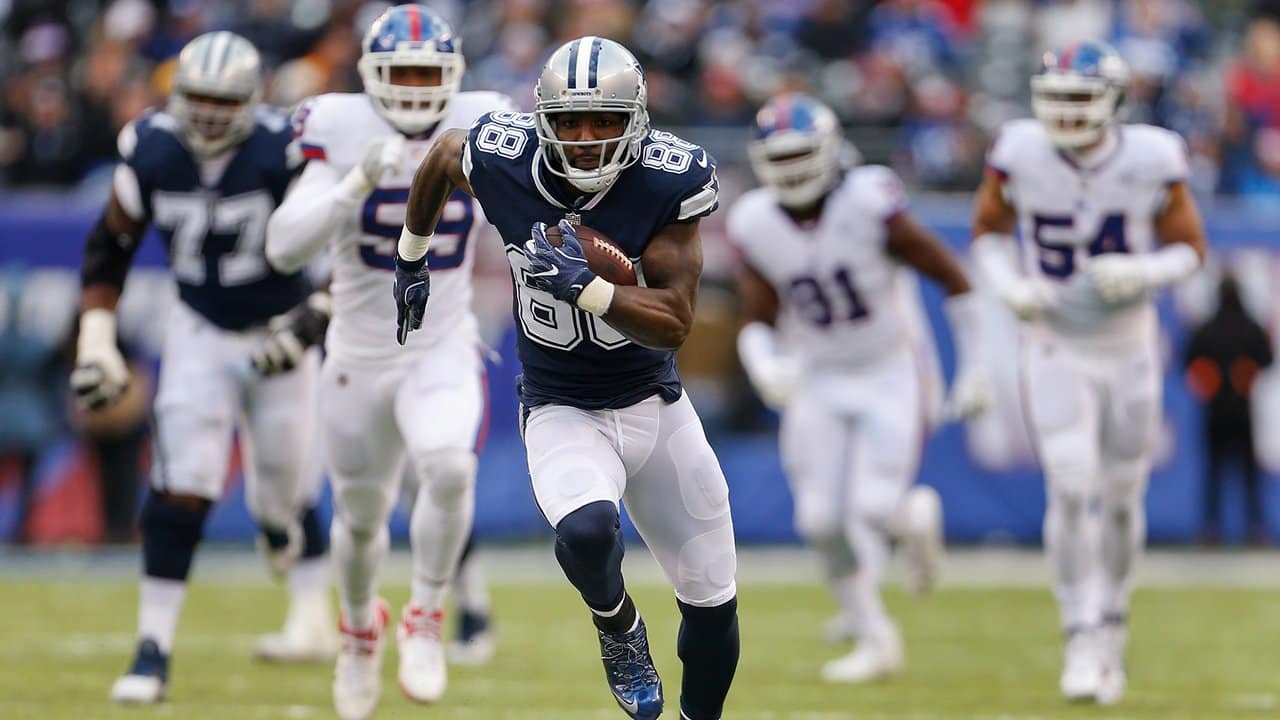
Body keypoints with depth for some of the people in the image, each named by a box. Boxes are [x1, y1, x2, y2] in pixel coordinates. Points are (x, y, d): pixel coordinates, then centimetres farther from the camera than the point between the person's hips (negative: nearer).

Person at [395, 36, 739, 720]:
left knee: (713, 607, 9)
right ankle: (617, 626, 0)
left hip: (656, 406, 1)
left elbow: (675, 324, -19)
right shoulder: (502, 159, -16)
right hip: (562, 412, -1)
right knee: (586, 532, -34)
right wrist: (411, 258, 19)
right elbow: (442, 154, 10)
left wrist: (587, 286, -34)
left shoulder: (667, 180, -19)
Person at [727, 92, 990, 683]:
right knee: (821, 522, -4)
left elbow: (954, 278, -13)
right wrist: (766, 368, -27)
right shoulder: (756, 225, -10)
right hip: (821, 384, 4)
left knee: (874, 509, -14)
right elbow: (760, 324, -4)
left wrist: (974, 369, -10)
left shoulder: (868, 206, -22)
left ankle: (916, 516, 23)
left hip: (891, 376, -4)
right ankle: (874, 637, 14)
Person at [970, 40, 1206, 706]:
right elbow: (989, 230, 2)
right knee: (1072, 492, -15)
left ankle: (1111, 627, 30)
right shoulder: (1021, 153, -14)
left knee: (1122, 501, 9)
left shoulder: (1152, 162, -16)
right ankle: (1082, 642, -7)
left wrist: (1142, 274, -24)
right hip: (1057, 351, -1)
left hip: (1129, 349, 1)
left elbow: (1189, 248, -4)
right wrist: (1011, 286, -17)